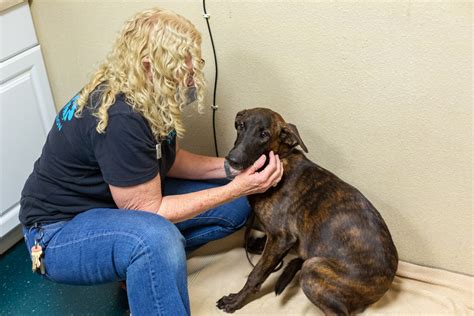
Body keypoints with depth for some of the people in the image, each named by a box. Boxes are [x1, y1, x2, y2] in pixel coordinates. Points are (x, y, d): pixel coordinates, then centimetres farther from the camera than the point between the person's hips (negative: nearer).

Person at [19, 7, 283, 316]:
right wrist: (237, 188, -23)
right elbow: (148, 210, -25)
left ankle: (139, 266, 6)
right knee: (156, 236, -40)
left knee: (234, 208, 1)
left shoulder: (150, 96, -7)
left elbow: (170, 160, 7)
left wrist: (231, 167, -8)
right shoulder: (119, 119, -32)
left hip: (125, 202, 9)